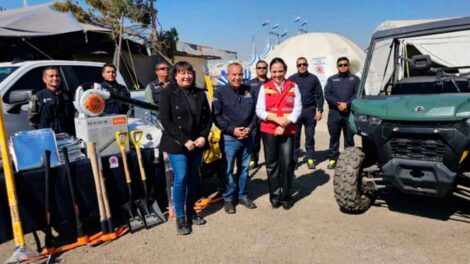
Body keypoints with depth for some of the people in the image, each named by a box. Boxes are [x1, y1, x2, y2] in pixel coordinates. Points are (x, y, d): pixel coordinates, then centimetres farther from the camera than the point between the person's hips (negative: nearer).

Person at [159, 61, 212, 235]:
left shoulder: (200, 94, 8)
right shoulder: (167, 94, -5)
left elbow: (208, 117, 9)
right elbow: (165, 121, -12)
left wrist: (203, 137, -7)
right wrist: (184, 141, -17)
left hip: (197, 144, 5)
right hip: (177, 144, -4)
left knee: (193, 178, 12)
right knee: (181, 179, -6)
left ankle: (191, 211, 27)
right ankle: (180, 217, 9)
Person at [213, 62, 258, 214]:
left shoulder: (249, 91, 6)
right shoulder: (221, 92, -6)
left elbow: (255, 112, 8)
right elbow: (216, 116, -9)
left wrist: (250, 128, -8)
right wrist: (232, 130, -16)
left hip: (247, 137, 4)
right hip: (229, 138, -4)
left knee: (244, 168, 15)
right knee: (228, 170, 5)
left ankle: (243, 196, 30)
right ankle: (228, 199, 20)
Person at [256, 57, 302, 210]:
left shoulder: (293, 87, 6)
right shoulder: (264, 88, 5)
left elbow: (297, 109, -2)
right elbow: (259, 111, -2)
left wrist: (285, 123, -14)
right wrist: (276, 119, -16)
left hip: (288, 131, 0)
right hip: (269, 131, 0)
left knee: (287, 163, -3)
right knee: (272, 164, 7)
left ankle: (285, 196, 13)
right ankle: (275, 195, 20)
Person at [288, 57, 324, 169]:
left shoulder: (313, 78, 7)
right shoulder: (291, 79, 7)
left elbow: (319, 95, 6)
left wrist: (319, 110, -1)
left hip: (310, 111, 0)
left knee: (310, 136, 7)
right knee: (295, 137, 2)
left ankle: (310, 158, 15)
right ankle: (294, 159, 10)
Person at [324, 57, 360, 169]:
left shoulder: (355, 79, 12)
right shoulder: (331, 79, 15)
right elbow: (327, 95, 0)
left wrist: (347, 104, -15)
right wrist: (338, 104, -14)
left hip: (350, 113, 0)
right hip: (334, 113, 1)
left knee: (349, 137, 4)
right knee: (334, 137, 4)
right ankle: (333, 158, 11)